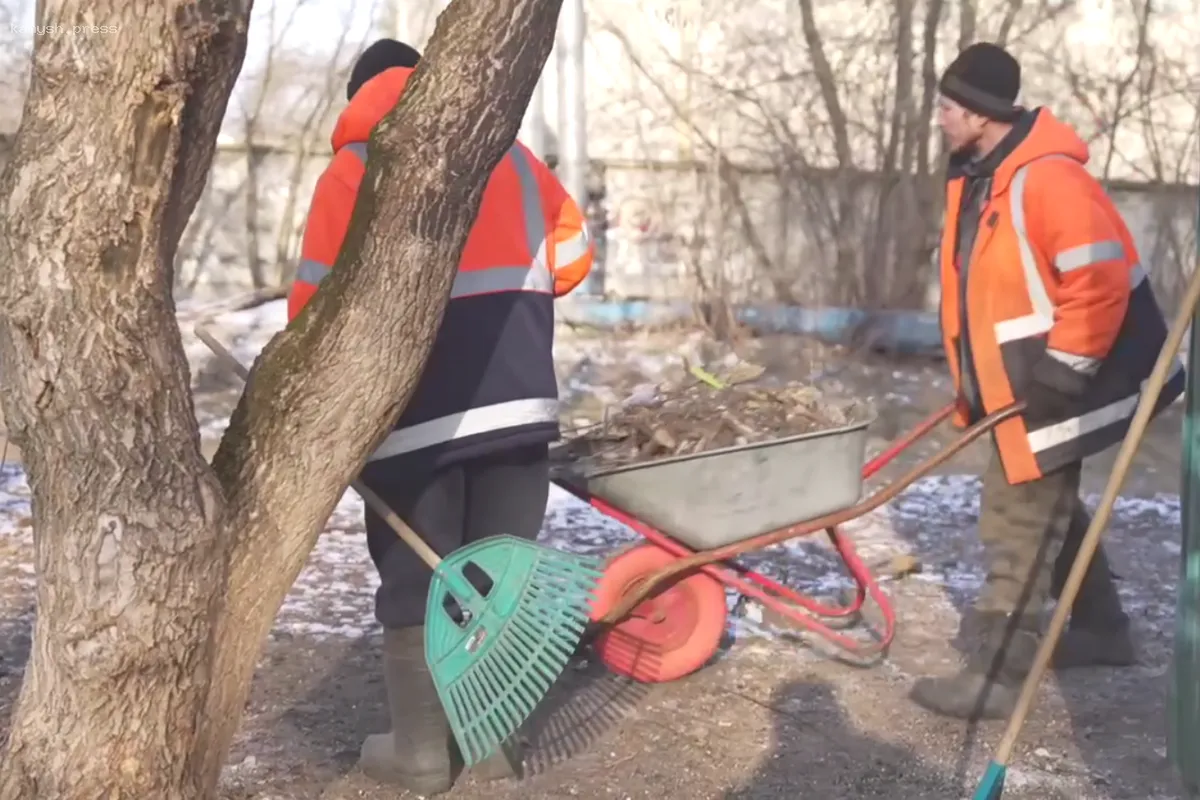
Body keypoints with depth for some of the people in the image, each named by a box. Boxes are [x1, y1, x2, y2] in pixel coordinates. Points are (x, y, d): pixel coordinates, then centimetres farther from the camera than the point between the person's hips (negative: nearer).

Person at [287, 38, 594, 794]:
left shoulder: (353, 171, -1)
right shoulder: (509, 154, 13)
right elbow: (572, 250, 18)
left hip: (417, 412, -4)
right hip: (520, 401, 4)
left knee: (416, 582, 7)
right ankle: (500, 739, 20)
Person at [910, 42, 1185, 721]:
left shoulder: (1046, 179, -24)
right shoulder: (977, 179, 8)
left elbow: (1100, 279, -25)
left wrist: (1064, 366, -21)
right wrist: (973, 379, 17)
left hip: (1054, 386, -10)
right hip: (1014, 384, 10)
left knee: (1019, 523, -7)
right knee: (1049, 510, 21)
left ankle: (997, 675, -2)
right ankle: (1101, 628, 37)